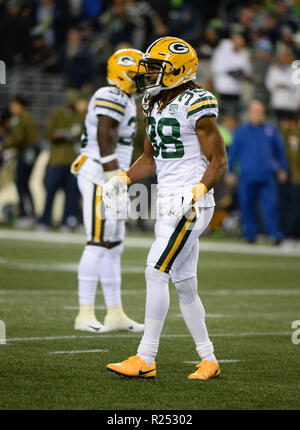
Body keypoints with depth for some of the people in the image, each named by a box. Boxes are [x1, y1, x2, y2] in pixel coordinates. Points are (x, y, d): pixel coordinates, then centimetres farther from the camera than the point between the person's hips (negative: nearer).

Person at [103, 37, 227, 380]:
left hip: (192, 206, -9)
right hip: (168, 205, 9)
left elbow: (219, 161, -12)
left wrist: (197, 193, -25)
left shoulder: (196, 106, -13)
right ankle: (209, 361, 19)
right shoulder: (154, 105, 13)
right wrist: (122, 180, 7)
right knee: (184, 284, 11)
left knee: (156, 272, -14)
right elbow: (150, 158, 22)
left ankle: (146, 359, -12)